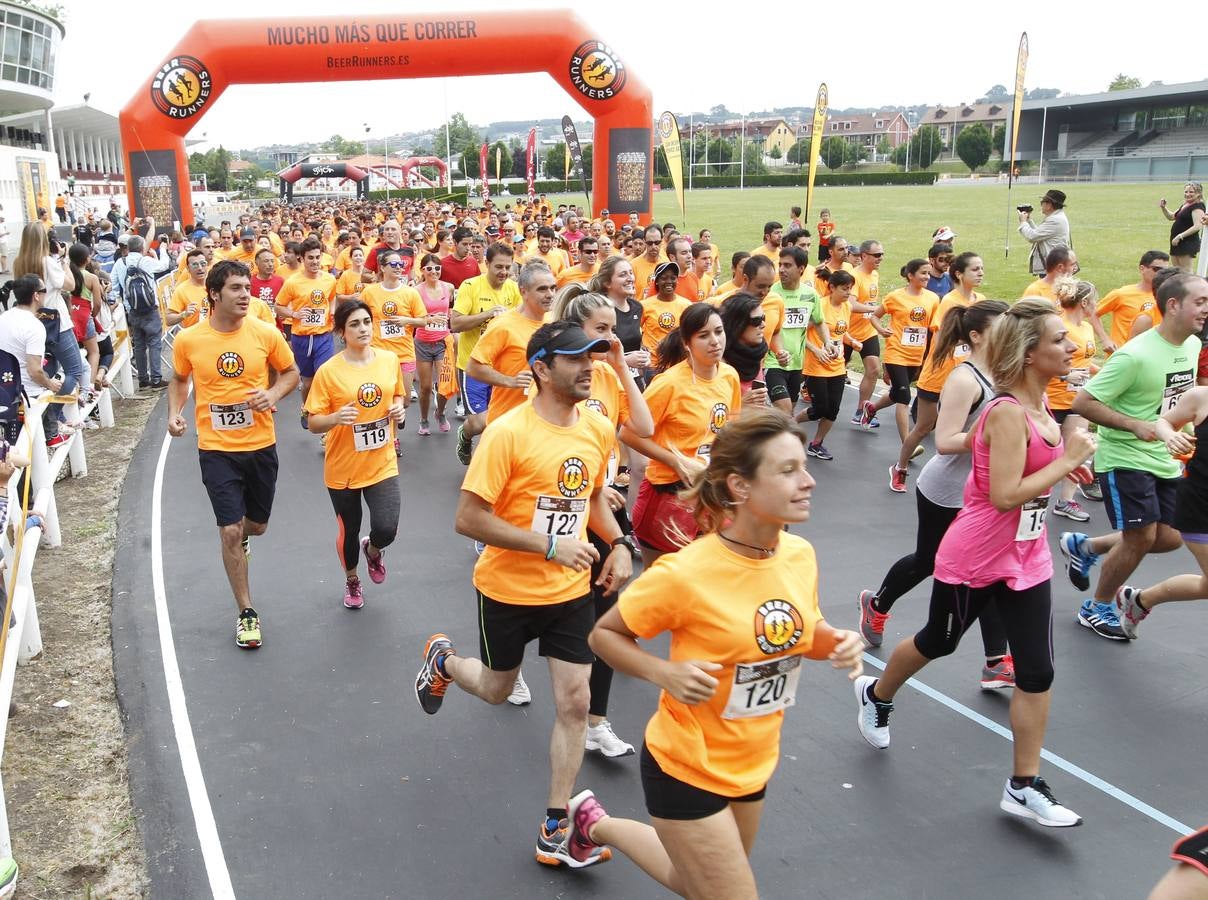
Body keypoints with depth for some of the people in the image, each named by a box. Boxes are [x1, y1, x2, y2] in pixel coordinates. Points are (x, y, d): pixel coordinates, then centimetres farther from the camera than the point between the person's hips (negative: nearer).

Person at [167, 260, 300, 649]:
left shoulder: (265, 333, -8)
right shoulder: (188, 340, -7)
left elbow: (291, 373, 7)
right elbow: (180, 380, 12)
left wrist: (273, 394, -13)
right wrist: (174, 412, -6)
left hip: (261, 445, 2)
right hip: (216, 449, -1)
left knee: (256, 526, 16)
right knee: (230, 531, -4)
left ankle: (241, 538, 57)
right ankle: (247, 613, 13)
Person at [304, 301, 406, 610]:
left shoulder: (390, 360, -3)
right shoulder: (328, 371, -14)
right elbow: (313, 423, -10)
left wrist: (399, 409, -7)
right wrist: (336, 417, -31)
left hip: (382, 464, 2)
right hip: (343, 468, -2)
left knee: (386, 530, -12)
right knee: (349, 531, 14)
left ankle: (373, 550, 27)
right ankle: (352, 581, 45)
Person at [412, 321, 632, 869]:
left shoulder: (598, 429, -4)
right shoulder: (508, 434, -22)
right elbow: (469, 519, -22)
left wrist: (618, 544, -3)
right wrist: (550, 545, -27)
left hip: (571, 591, 4)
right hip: (509, 590, -4)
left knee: (574, 703, 2)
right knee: (497, 690, 17)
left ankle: (555, 831, 15)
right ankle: (442, 659, 52)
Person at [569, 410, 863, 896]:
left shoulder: (801, 554, -9)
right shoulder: (685, 573, -27)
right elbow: (603, 634, -13)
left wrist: (837, 642, -11)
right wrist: (665, 673, -28)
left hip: (752, 765, 7)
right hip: (686, 768, -7)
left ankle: (597, 825, 49)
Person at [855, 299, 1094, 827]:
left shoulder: (1038, 405, 4)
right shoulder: (1007, 412, -22)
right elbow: (1005, 495, -28)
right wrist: (1069, 460, -21)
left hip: (1027, 560, 7)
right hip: (974, 559, -7)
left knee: (1037, 671, 3)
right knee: (937, 642, 15)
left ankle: (1024, 787, 14)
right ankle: (876, 696, 44)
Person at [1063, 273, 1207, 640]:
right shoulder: (1135, 355, -23)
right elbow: (1082, 403, -22)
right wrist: (1136, 425, -26)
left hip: (1164, 459, 8)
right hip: (1125, 458, -8)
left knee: (1170, 538, 8)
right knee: (1141, 538, -5)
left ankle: (1084, 546, 28)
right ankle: (1097, 609, 17)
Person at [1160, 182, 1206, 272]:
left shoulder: (1198, 207, -13)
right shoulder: (1185, 205, 15)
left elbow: (1197, 226, -23)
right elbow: (1171, 217, 27)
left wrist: (1180, 236, -26)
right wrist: (1163, 208, 9)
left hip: (1188, 243, -10)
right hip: (1178, 242, 10)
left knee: (1187, 271, -9)